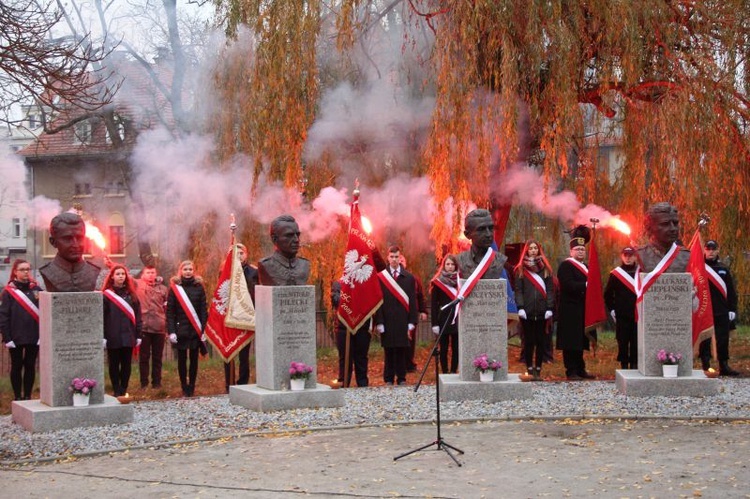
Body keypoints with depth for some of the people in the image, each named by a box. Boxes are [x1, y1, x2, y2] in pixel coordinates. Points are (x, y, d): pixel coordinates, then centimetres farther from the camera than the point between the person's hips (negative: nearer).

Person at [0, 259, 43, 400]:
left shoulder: (36, 289, 5)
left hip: (34, 336, 2)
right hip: (16, 337, -2)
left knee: (30, 366, 8)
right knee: (17, 366, 7)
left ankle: (27, 396, 17)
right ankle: (18, 397, 14)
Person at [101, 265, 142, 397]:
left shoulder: (131, 294, 9)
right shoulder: (106, 295, -1)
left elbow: (137, 315, 9)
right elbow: (102, 317, -4)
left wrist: (138, 335, 4)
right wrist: (102, 336, -10)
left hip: (128, 336, 3)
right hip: (113, 336, -3)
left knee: (126, 365, 6)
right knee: (114, 365, 4)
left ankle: (123, 391, 15)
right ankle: (116, 392, 10)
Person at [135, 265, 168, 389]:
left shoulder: (162, 288, 9)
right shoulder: (137, 285, 5)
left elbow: (167, 309, 11)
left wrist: (168, 328, 8)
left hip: (159, 328, 2)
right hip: (143, 327, -2)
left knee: (157, 357, 9)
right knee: (144, 357, 5)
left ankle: (157, 382, 18)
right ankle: (144, 383, 12)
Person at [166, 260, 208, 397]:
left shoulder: (199, 287, 5)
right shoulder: (175, 287, 2)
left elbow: (203, 310, 4)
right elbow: (169, 311, -1)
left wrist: (203, 329, -4)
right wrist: (171, 331, -8)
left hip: (195, 330, 1)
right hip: (180, 329, -1)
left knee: (194, 359, 4)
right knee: (182, 359, 4)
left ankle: (191, 388, 13)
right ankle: (184, 388, 12)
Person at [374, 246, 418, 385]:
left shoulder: (409, 278, 7)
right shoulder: (381, 278, 3)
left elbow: (413, 301, 6)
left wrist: (412, 323, -1)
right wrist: (379, 322, -7)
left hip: (403, 321, 1)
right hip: (387, 321, -1)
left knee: (402, 350, 4)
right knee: (389, 350, 4)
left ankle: (401, 378, 13)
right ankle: (389, 378, 12)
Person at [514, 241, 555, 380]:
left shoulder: (545, 268, 10)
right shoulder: (520, 269, 6)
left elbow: (550, 289, 5)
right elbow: (518, 290, 1)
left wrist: (550, 307, -4)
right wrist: (520, 307, -11)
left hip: (542, 311, 1)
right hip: (527, 311, -1)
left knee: (541, 341, 3)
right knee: (529, 340, 1)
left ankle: (538, 370, 9)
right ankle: (530, 369, 6)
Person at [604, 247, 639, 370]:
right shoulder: (615, 274, 4)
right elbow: (608, 294, 7)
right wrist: (612, 310, 2)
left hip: (638, 315, 1)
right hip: (621, 316, -1)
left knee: (636, 342, 2)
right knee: (622, 342, 0)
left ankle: (634, 366, 9)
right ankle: (624, 366, 8)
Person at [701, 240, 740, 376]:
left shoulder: (724, 269, 12)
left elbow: (731, 291, 13)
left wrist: (732, 309, 6)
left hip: (722, 312, 4)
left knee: (723, 340, 7)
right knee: (705, 341, 0)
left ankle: (724, 366, 14)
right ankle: (706, 367, 6)